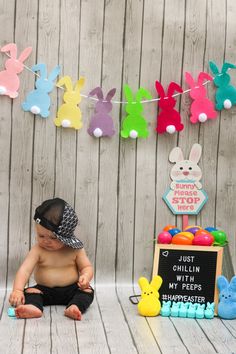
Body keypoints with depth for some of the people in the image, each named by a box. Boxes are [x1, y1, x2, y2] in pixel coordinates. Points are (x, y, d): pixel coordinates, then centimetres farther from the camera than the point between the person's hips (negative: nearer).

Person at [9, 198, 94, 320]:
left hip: (71, 290, 0)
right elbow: (25, 269, -21)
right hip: (44, 291, 0)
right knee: (29, 292, -23)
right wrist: (17, 290, -37)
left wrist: (85, 277, -25)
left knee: (87, 290, -23)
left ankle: (75, 307, -44)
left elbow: (87, 267, 0)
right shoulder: (38, 250, -11)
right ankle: (34, 307, -49)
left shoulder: (75, 249, -7)